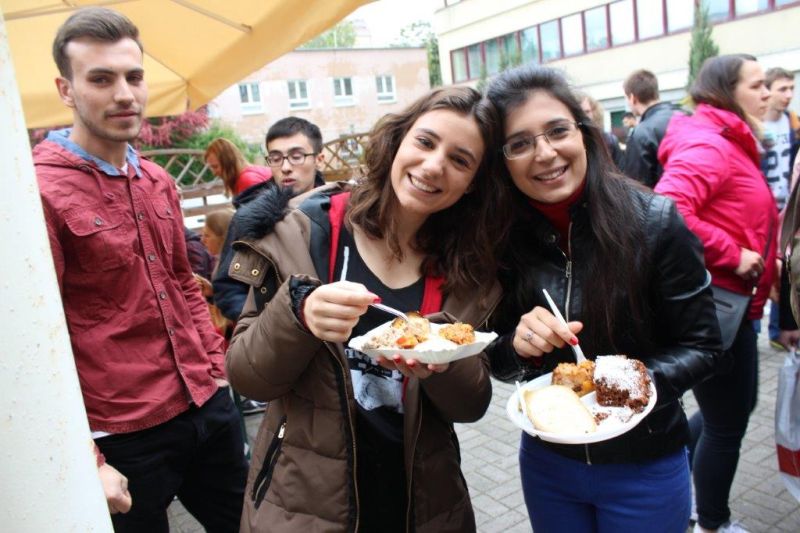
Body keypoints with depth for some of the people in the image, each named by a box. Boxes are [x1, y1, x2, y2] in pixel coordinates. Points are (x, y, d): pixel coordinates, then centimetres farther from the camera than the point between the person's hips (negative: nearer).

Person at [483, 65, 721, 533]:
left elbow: (701, 347, -10)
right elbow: (498, 362, -3)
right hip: (547, 462, 3)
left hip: (645, 468, -2)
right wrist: (518, 347, -24)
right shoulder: (505, 237, -10)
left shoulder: (655, 223, -18)